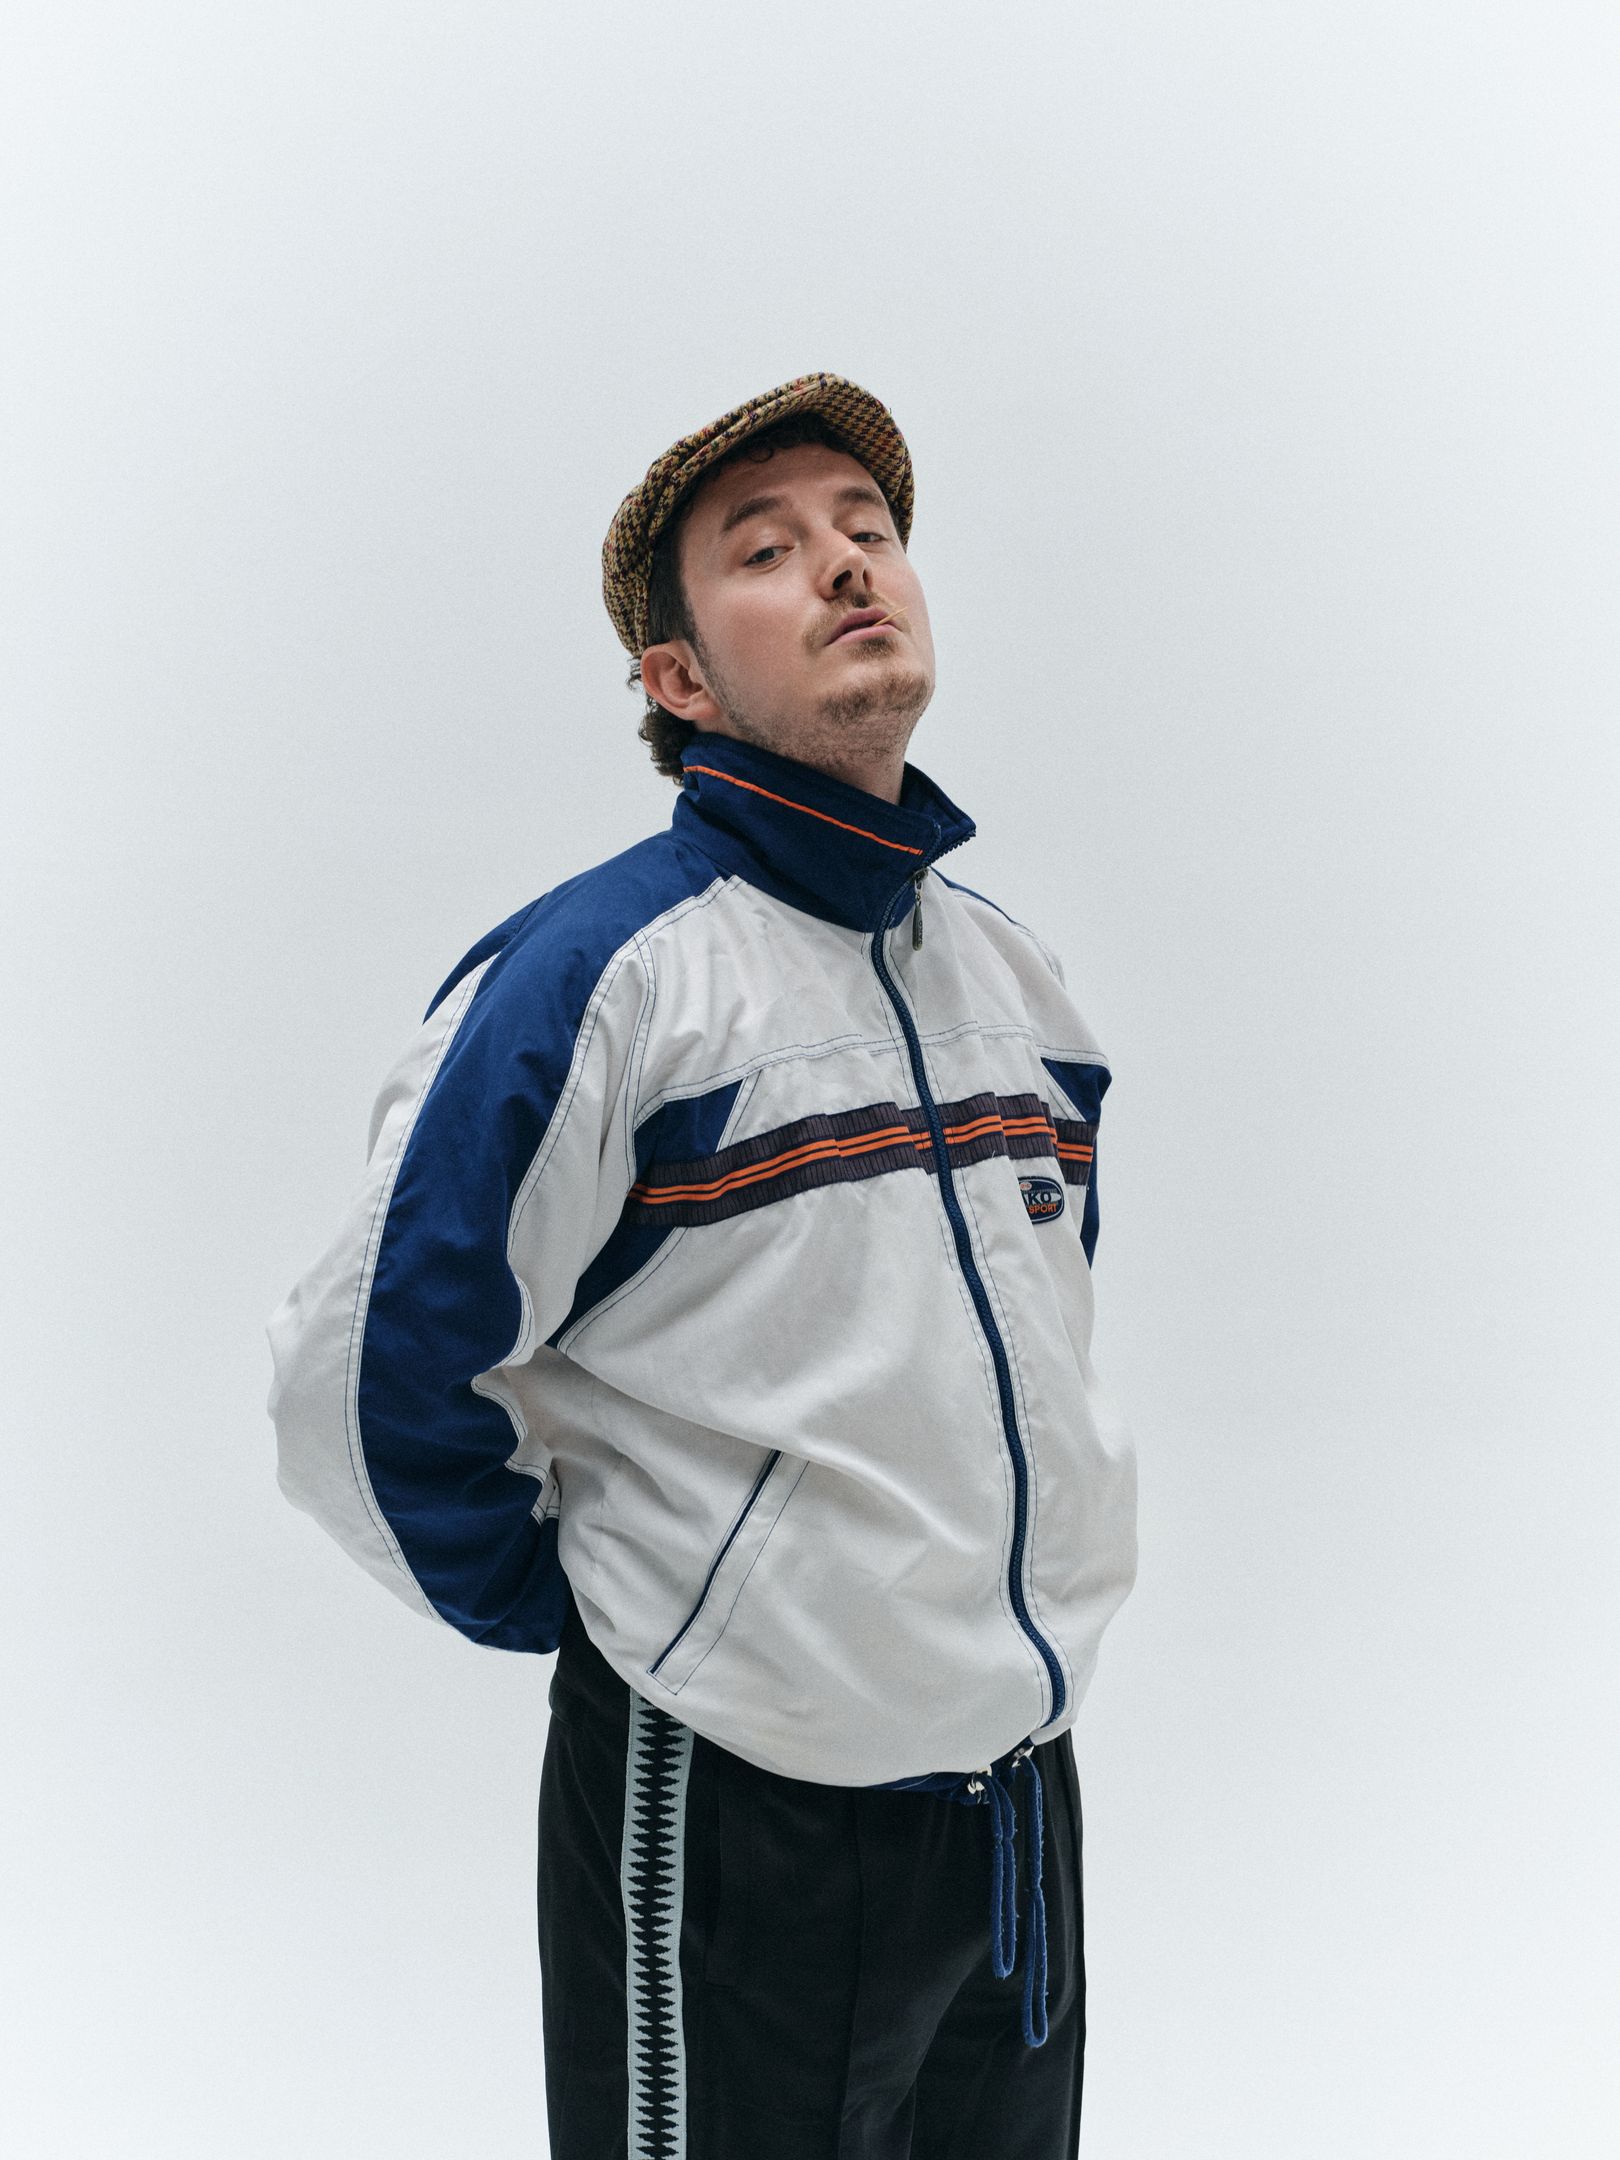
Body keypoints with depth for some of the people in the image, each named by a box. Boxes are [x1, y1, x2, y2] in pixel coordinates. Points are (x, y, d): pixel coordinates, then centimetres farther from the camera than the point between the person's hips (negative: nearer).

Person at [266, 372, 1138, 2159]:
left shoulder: (1013, 968, 6)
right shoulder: (604, 971, -17)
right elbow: (365, 1383, -16)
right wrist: (591, 1614, -6)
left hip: (1025, 1800, 7)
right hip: (726, 1830, -6)